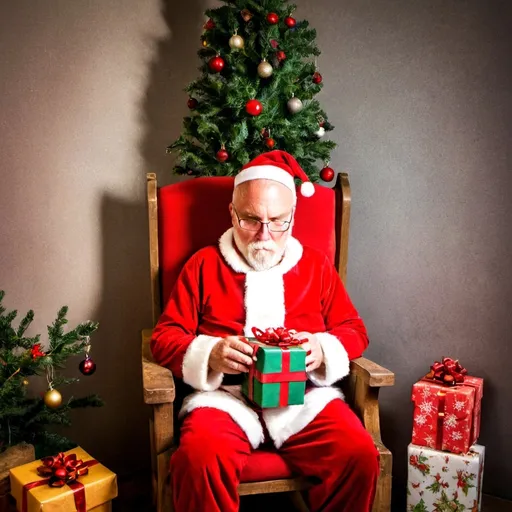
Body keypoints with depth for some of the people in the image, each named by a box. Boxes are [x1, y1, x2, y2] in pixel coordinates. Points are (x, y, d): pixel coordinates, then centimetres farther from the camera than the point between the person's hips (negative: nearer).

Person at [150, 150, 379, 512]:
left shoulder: (317, 266, 18)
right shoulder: (203, 265, 12)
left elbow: (354, 330, 17)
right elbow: (165, 336, 8)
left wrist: (323, 349, -6)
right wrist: (210, 354, -12)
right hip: (225, 394, -1)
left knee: (360, 455, -24)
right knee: (200, 457, -33)